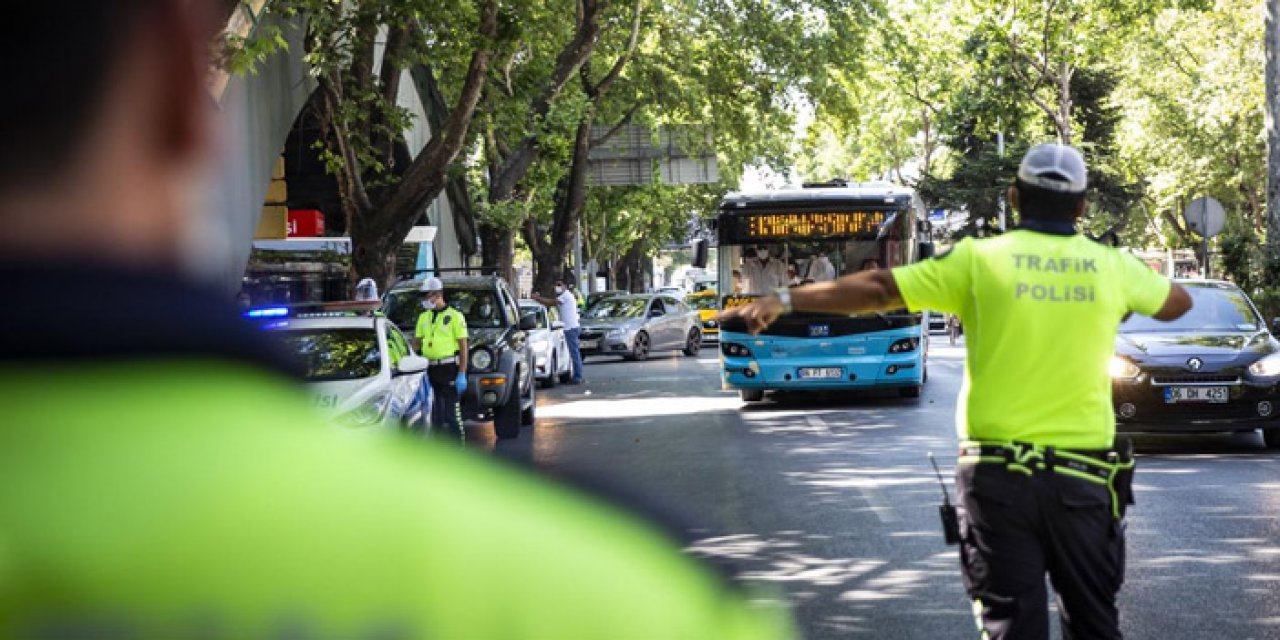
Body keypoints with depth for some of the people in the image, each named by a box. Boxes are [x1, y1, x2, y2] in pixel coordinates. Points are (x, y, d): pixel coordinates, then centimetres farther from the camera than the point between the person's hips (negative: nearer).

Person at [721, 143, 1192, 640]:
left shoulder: (980, 260, -4)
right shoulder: (1113, 267, 3)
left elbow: (877, 289, -6)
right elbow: (1178, 303, 22)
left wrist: (783, 299, 1)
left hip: (998, 474, -1)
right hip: (1084, 478, 2)